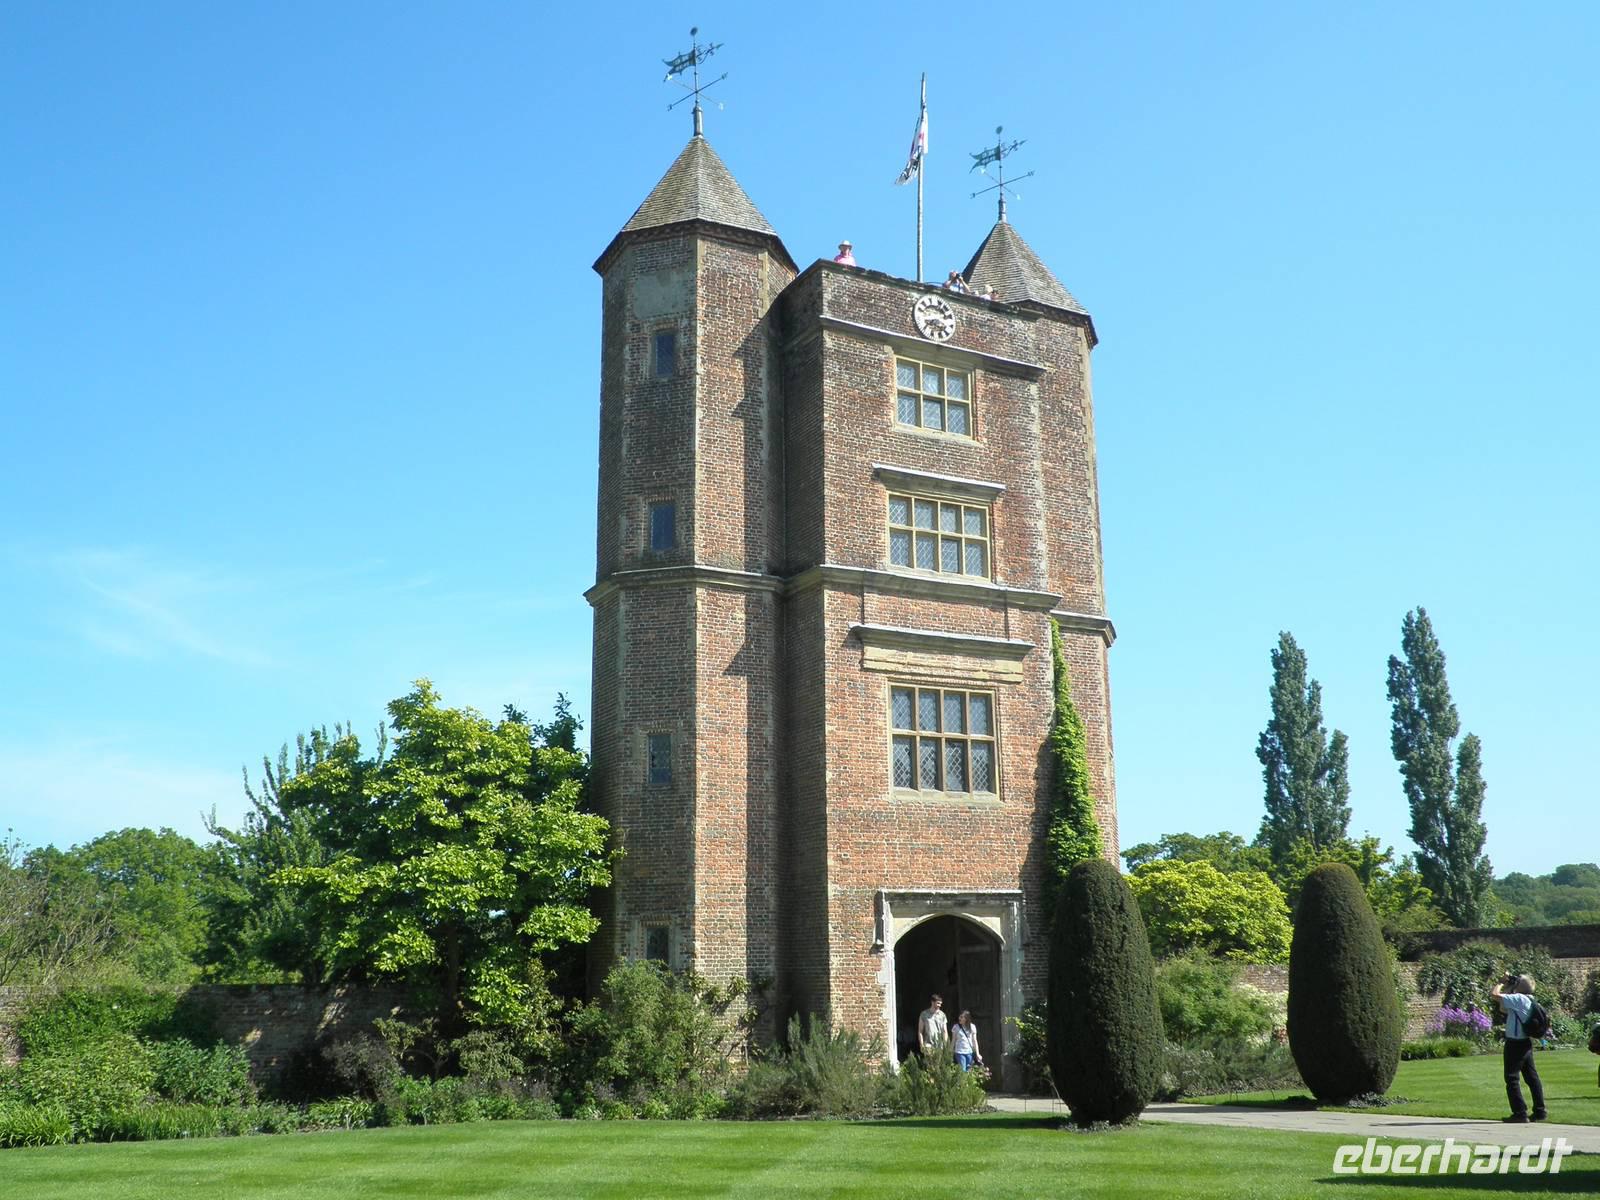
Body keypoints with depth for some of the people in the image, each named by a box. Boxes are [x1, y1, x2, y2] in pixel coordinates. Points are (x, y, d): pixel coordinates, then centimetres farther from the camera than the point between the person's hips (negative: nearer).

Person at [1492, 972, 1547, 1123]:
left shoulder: (1518, 999, -18)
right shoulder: (1528, 1000, 10)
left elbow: (1493, 994, -26)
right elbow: (1503, 1009, 19)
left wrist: (1502, 983, -9)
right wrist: (1507, 986, 14)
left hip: (1515, 1044, -9)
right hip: (1527, 1043, 9)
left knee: (1512, 1078, -3)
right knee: (1532, 1077, 14)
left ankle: (1520, 1113, -3)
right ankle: (1540, 1111, 19)